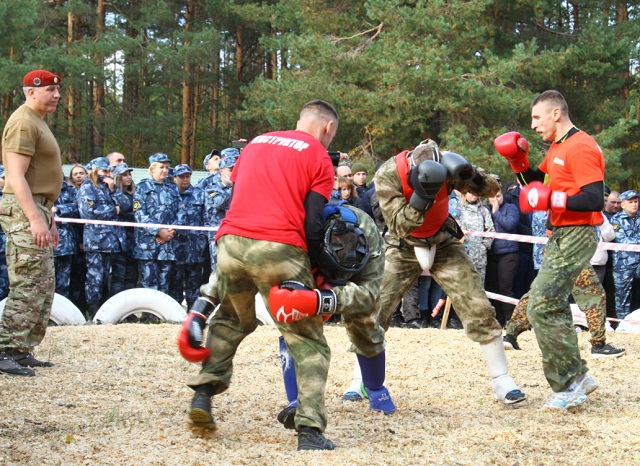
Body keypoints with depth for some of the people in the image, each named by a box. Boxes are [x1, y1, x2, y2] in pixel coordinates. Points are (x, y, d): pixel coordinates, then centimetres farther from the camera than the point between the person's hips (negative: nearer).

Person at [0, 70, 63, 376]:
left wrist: (48, 219, 23)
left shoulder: (38, 122, 20)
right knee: (29, 287, -12)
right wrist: (35, 219, -26)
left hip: (36, 211, 11)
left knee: (44, 287, 12)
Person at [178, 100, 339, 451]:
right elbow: (313, 223, -1)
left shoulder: (257, 143, 25)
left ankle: (203, 393, 18)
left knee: (232, 320, 31)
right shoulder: (319, 158, 8)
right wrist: (310, 271, 8)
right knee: (307, 342, 5)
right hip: (279, 250, -5)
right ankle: (310, 432, -7)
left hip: (231, 241, 5)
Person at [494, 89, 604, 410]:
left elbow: (595, 200, -25)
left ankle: (569, 384, -5)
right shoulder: (557, 148, 13)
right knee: (553, 306, 17)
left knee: (541, 307, -13)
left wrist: (552, 199, -27)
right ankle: (577, 377, 25)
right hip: (560, 236, 11)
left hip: (577, 236, -11)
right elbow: (535, 181, 24)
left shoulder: (581, 148, -18)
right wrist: (517, 159, 7)